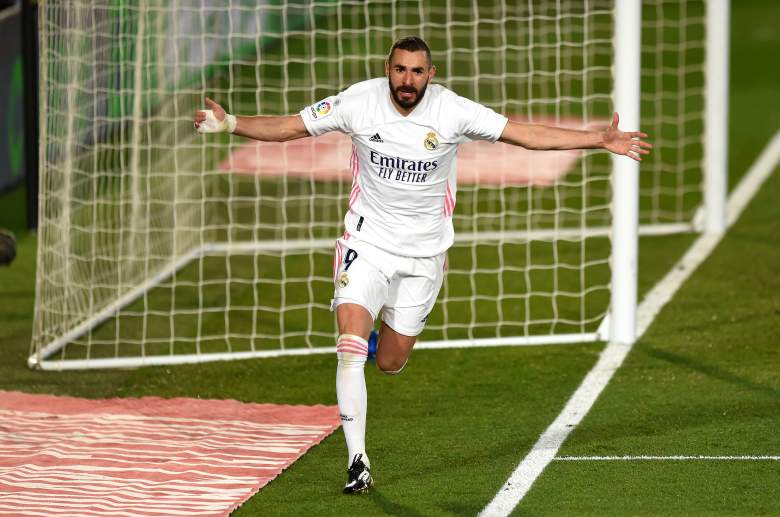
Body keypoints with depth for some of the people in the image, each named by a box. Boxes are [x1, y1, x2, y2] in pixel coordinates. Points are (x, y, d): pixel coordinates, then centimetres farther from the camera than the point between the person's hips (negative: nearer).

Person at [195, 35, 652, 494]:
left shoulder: (453, 111, -13)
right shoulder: (359, 101, -12)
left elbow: (527, 135, -10)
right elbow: (286, 127, -6)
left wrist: (601, 141, -15)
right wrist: (230, 124, -21)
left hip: (424, 252, 1)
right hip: (368, 244, -1)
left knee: (389, 363, 7)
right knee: (350, 349, -18)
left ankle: (389, 330, 45)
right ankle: (358, 461, -9)